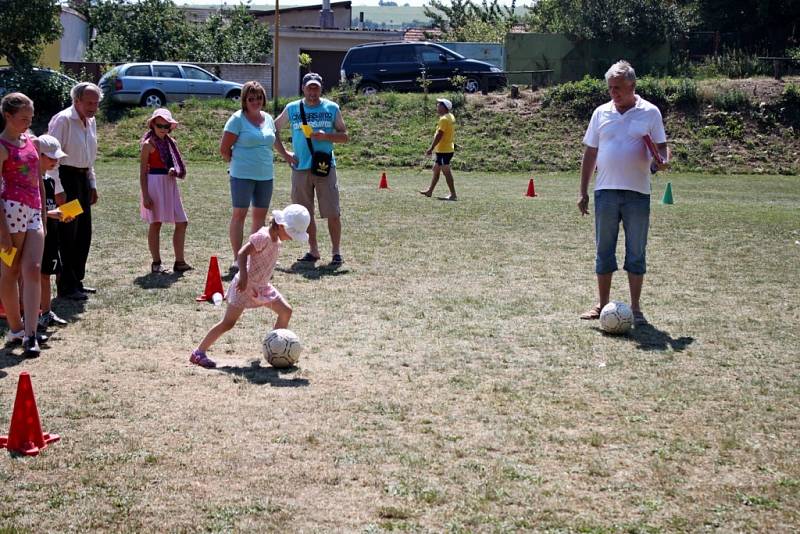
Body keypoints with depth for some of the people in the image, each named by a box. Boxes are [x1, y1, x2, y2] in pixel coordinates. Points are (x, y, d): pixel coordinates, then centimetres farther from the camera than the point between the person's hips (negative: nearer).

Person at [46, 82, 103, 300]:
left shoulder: (91, 122, 13)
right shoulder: (62, 120, -14)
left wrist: (92, 185, 19)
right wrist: (58, 190, -22)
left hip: (83, 178, 9)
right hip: (66, 178, -9)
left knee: (84, 234, 12)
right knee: (67, 235, -5)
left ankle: (76, 281, 23)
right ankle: (66, 287, 2)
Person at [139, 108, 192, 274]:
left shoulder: (171, 142, 11)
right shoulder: (148, 144, -6)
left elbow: (177, 166, 19)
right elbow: (143, 172, -8)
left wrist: (174, 171, -6)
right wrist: (145, 196, -14)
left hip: (170, 184, 6)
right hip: (155, 184, -6)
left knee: (182, 222, 4)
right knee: (155, 223, 2)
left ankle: (179, 262, 11)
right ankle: (156, 263, 11)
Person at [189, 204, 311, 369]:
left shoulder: (276, 240, 7)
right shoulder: (263, 237, -21)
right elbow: (242, 253, -28)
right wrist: (243, 276, -38)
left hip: (261, 286, 9)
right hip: (245, 286, -9)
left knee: (286, 311, 7)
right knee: (228, 323, -9)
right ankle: (199, 353, -3)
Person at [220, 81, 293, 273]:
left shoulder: (268, 118, 12)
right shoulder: (238, 119, -6)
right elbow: (224, 148, -5)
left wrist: (285, 155, 31)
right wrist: (237, 163, 3)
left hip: (266, 176, 6)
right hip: (242, 176, -6)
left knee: (260, 215, 8)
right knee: (239, 214, -4)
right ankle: (237, 259, -2)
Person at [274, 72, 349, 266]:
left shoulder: (332, 108, 4)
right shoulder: (292, 109, 7)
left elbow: (345, 136, 5)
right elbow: (273, 129, 15)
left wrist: (326, 136, -12)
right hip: (300, 168, 2)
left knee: (333, 213, -4)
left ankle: (336, 252, 6)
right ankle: (313, 251, 18)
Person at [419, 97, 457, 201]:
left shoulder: (444, 119, -18)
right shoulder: (451, 117, 12)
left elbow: (439, 135, -23)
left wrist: (431, 148, -21)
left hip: (443, 150, -10)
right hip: (448, 148, 10)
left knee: (446, 172, -7)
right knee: (436, 169, 19)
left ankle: (453, 195, -5)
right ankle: (430, 191, 29)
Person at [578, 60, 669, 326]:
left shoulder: (650, 112, 1)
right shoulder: (601, 113, 7)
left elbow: (661, 146, 4)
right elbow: (590, 153, 11)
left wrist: (662, 161, -21)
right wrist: (583, 191, 8)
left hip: (637, 193, -2)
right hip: (605, 192, 2)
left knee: (636, 252, 3)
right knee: (604, 251, 8)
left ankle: (635, 308, 11)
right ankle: (603, 304, 18)